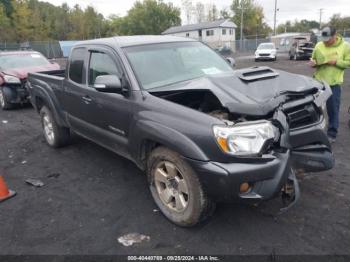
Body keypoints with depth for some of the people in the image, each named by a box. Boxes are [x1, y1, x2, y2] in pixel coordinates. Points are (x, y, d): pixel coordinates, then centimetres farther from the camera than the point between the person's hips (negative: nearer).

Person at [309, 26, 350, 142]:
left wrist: (336, 62, -17)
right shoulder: (319, 45, 3)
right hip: (318, 81, 2)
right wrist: (313, 63, -8)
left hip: (334, 83, -2)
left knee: (333, 110, 3)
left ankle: (332, 134, 15)